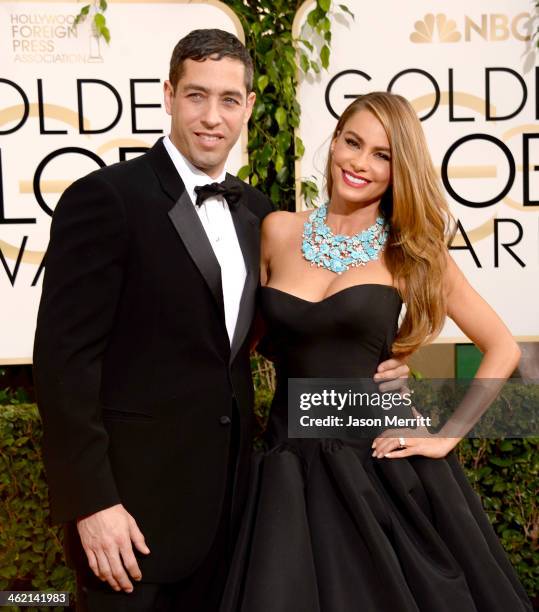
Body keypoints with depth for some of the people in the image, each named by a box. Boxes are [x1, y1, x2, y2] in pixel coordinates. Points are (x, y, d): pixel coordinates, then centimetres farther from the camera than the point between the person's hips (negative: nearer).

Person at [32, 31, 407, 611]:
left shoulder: (254, 209, 8)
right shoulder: (105, 198, -13)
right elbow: (64, 357, -16)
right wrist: (91, 502, -18)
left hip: (226, 490, 7)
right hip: (134, 495, -6)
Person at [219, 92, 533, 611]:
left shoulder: (410, 253, -2)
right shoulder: (278, 232, 3)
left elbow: (502, 348, 2)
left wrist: (447, 435, -4)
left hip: (380, 467, -1)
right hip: (291, 469, 2)